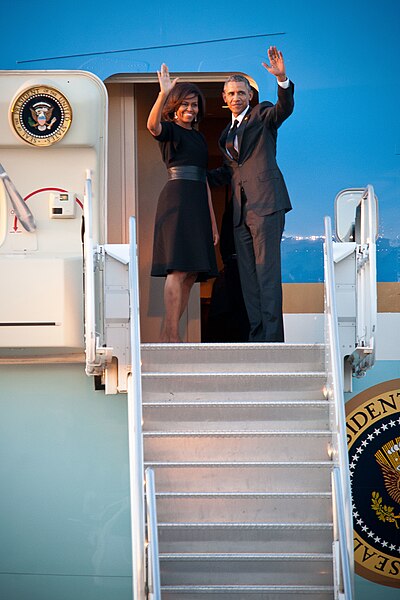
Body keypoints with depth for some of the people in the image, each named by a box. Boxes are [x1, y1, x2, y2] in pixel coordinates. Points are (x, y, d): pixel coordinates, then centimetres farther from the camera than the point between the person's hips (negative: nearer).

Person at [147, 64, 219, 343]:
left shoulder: (199, 137, 24)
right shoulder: (169, 130, 2)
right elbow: (152, 125, -24)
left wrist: (213, 220, 20)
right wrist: (164, 93, -34)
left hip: (198, 205, 8)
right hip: (177, 201, -8)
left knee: (191, 273, 2)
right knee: (179, 268, -16)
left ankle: (169, 334, 5)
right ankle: (172, 334, -19)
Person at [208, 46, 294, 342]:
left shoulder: (262, 114, 6)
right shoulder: (227, 134, 24)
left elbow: (285, 108, -15)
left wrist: (282, 78, -31)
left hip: (265, 202, -7)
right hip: (241, 210, 7)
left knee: (267, 271, -11)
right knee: (248, 275, 6)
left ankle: (273, 337, -12)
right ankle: (257, 335, 10)